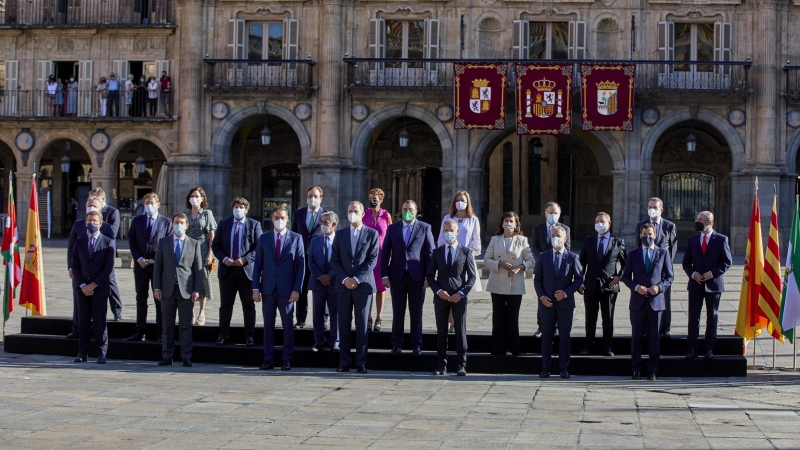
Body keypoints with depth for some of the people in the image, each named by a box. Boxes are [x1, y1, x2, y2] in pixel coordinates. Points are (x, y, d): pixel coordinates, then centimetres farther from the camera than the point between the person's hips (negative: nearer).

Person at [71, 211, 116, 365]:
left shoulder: (108, 242, 1)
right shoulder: (79, 242, 11)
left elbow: (109, 268, -5)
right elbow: (75, 267, 8)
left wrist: (94, 285, -11)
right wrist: (82, 285, -6)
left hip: (100, 289, -3)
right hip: (83, 289, 3)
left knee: (100, 322, -1)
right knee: (83, 322, 3)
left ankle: (101, 354, 4)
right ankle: (82, 353, 7)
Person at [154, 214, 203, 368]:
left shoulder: (194, 244, 7)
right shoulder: (163, 242, 9)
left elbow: (198, 268, 5)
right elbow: (157, 266, 7)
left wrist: (197, 290, -4)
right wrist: (157, 287, -1)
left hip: (186, 290, -1)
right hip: (167, 289, 1)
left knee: (185, 325, 0)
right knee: (167, 325, 5)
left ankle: (186, 357, 4)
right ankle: (167, 356, 9)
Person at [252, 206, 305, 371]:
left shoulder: (296, 238, 3)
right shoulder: (264, 238, 9)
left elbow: (301, 266, 0)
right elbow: (258, 264, 7)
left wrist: (297, 289, -8)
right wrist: (255, 288, -1)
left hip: (287, 289, -2)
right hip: (268, 288, 2)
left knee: (287, 325, 2)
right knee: (268, 324, 4)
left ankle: (287, 360, 8)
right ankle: (268, 360, 9)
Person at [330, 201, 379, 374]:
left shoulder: (372, 234, 3)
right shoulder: (340, 234, 11)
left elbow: (373, 259, -4)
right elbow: (334, 260, 7)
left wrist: (357, 279, -12)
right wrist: (345, 279, -7)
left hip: (363, 285, -2)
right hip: (343, 285, 2)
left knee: (362, 325, -1)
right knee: (344, 325, 2)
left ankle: (361, 362, 3)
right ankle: (344, 362, 5)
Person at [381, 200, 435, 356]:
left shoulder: (425, 228, 2)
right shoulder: (393, 228, 7)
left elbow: (430, 252, 1)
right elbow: (385, 253, 6)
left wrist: (429, 276, -5)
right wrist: (384, 275, -1)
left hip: (417, 276, -1)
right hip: (397, 276, 2)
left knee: (416, 313, 4)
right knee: (398, 312, 5)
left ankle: (416, 345, 11)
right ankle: (397, 344, 12)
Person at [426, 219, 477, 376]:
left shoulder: (466, 252, 2)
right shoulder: (437, 252, 8)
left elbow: (472, 276, 1)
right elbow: (430, 275, 8)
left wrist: (461, 293, -11)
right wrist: (438, 291, -8)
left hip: (459, 298, -2)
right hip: (441, 297, 2)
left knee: (460, 331, 1)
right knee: (441, 331, 4)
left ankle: (462, 365, 5)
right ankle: (441, 365, 9)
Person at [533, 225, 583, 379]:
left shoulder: (572, 257, 2)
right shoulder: (543, 256, 7)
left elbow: (579, 279, 1)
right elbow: (537, 279, 8)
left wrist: (566, 292, -12)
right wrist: (541, 296, -7)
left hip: (565, 303, -1)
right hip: (547, 303, 1)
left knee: (564, 337, 4)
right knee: (547, 336, 5)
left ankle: (564, 369, 10)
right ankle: (545, 368, 10)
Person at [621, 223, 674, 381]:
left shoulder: (663, 253, 6)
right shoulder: (633, 254, 8)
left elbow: (669, 276, 6)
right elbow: (626, 276, 7)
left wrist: (659, 287, -12)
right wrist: (636, 287, -11)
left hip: (656, 300, 0)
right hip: (638, 301, 1)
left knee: (654, 336, 2)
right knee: (637, 336, 4)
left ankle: (652, 370, 9)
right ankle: (636, 369, 11)